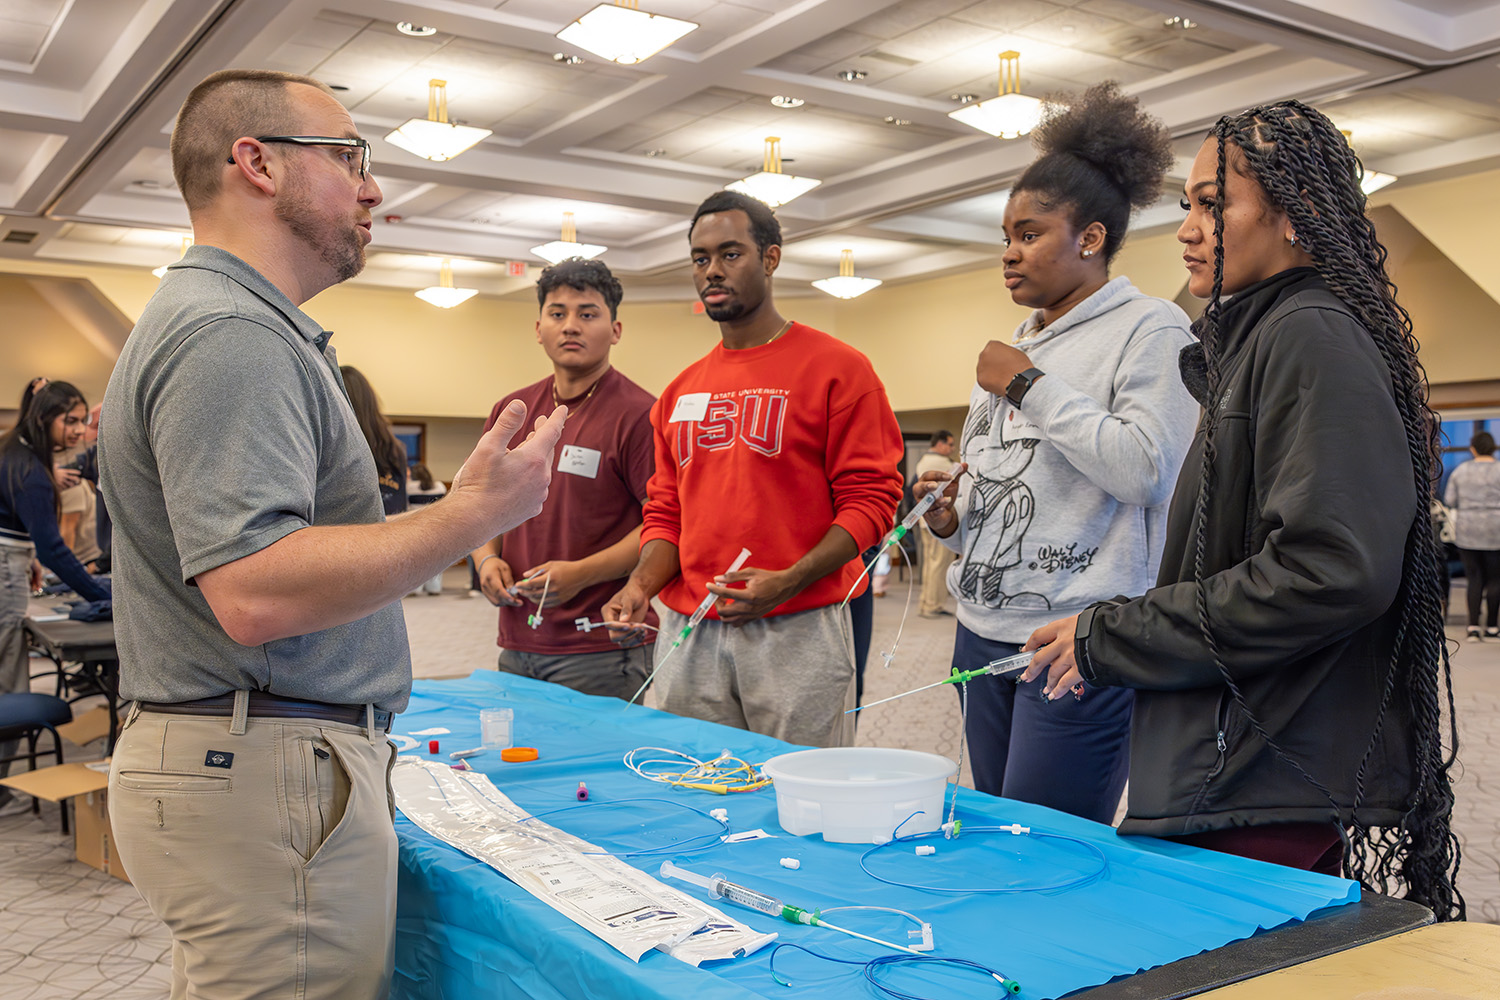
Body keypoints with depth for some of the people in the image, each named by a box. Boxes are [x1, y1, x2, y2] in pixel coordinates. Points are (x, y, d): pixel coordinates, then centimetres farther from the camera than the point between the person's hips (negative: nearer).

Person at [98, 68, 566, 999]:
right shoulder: (228, 333, -18)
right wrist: (476, 514, -23)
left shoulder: (239, 324, 16)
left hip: (236, 767, 11)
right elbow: (257, 592, -28)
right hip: (269, 776, -11)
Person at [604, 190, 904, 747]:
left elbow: (871, 501, -8)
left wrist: (790, 581, -20)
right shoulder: (680, 393, 15)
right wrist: (643, 583, -3)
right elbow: (666, 512, 17)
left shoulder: (837, 369, -3)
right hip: (688, 637, 5)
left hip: (796, 634, -5)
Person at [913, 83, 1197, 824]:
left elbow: (1144, 468, -18)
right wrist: (953, 520, 3)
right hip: (985, 627, 8)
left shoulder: (1150, 330, -4)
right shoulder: (1013, 348, 18)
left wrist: (1031, 386, -12)